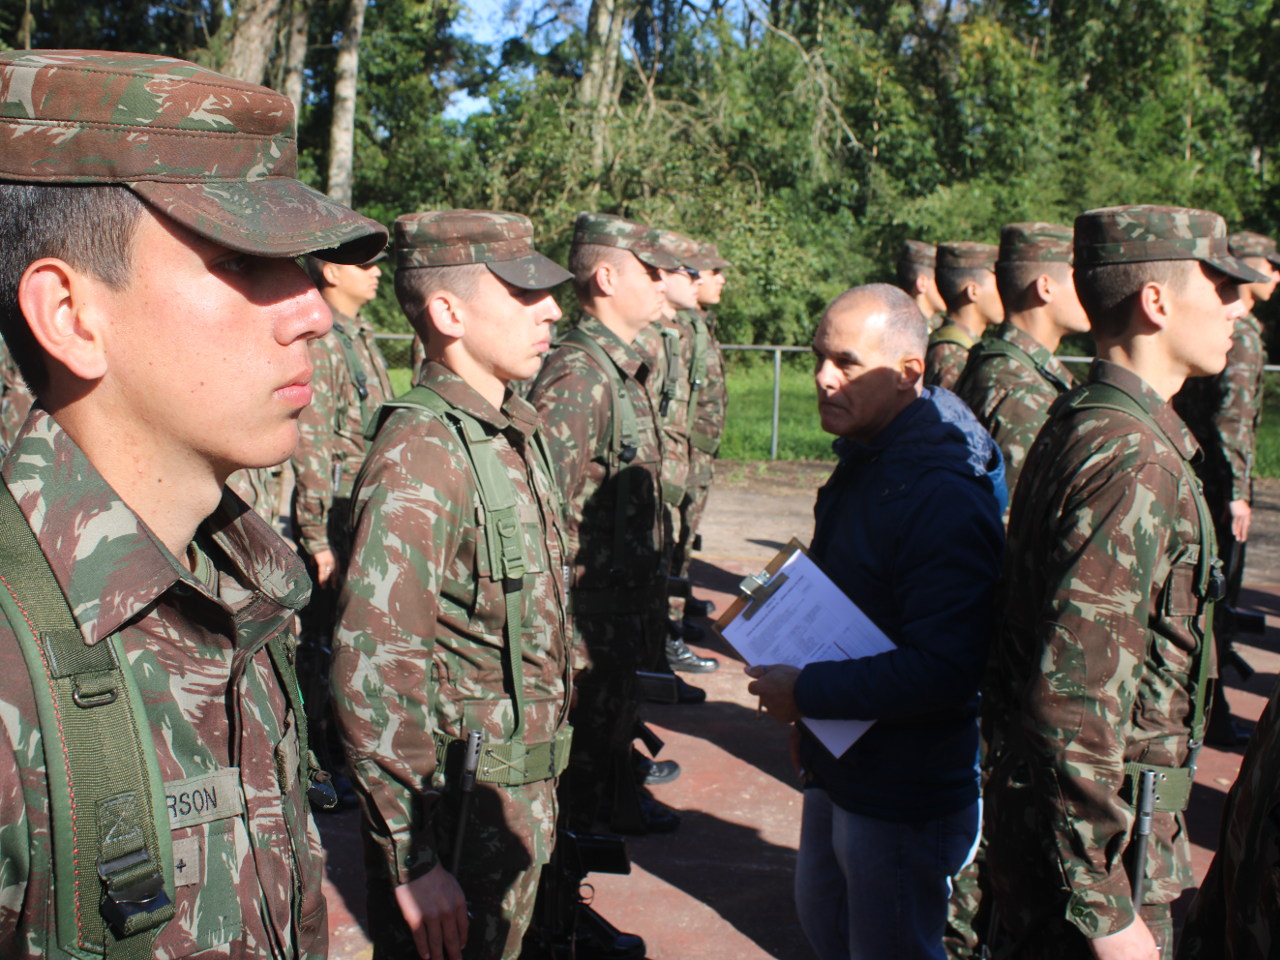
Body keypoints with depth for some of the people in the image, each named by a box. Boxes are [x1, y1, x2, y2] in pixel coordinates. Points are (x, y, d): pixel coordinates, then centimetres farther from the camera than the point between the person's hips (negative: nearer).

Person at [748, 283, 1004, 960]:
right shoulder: (862, 461, 6)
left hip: (905, 801, -10)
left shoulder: (944, 497, -27)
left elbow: (944, 669, -32)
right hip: (839, 769, 10)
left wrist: (807, 692, -24)